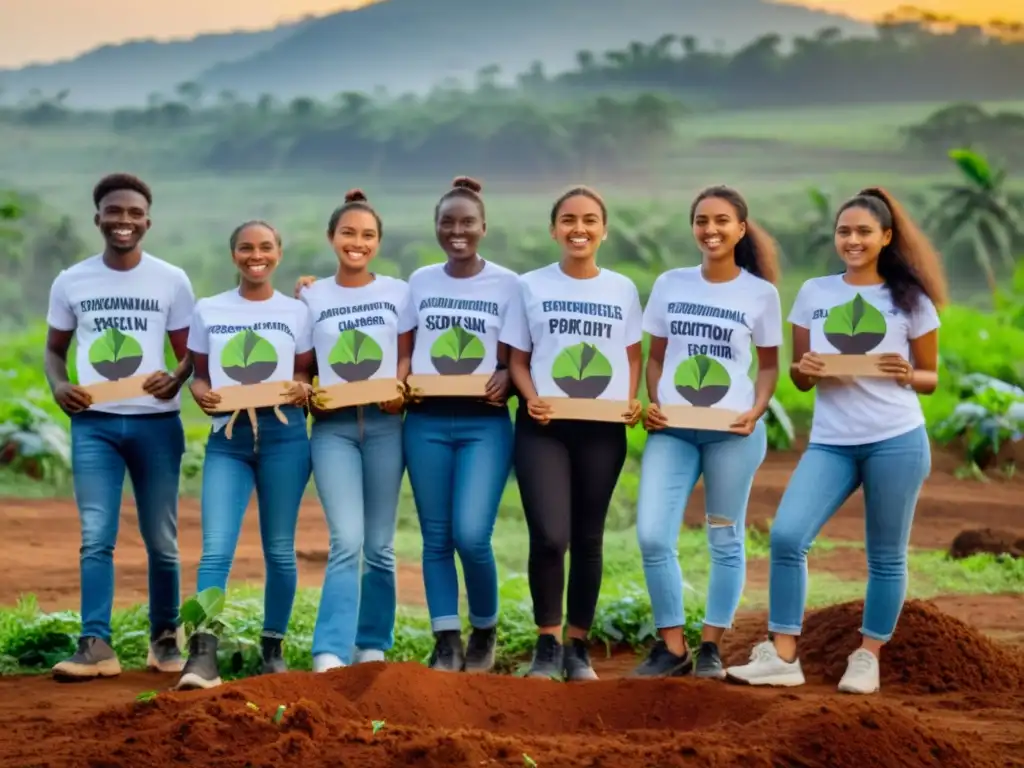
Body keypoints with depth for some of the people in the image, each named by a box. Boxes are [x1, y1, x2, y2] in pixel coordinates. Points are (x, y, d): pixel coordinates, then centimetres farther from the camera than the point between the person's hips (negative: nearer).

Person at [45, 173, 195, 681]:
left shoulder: (172, 280, 2)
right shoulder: (71, 282, 6)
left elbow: (190, 351, 6)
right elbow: (54, 348, 14)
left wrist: (178, 378, -18)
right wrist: (58, 386, -8)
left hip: (156, 423, 0)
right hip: (94, 423, 0)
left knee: (161, 540, 6)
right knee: (95, 537, -10)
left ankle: (165, 639, 20)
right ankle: (95, 645, -15)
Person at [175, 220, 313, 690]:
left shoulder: (296, 312, 7)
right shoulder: (208, 311, 9)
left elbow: (307, 374, 10)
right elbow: (199, 373, 13)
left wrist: (302, 390, -13)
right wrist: (202, 394, -9)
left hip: (283, 435, 0)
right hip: (227, 437, 0)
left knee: (279, 548, 6)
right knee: (215, 548, -13)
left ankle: (273, 647, 18)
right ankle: (202, 655, -20)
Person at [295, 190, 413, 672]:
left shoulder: (398, 293, 8)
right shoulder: (312, 296, 8)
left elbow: (407, 355, 7)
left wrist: (400, 390, -12)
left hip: (384, 423, 1)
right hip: (333, 425, -1)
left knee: (379, 545, 5)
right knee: (347, 542, -15)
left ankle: (373, 647, 16)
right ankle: (330, 654, -20)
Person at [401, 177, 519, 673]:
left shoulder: (508, 284, 2)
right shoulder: (420, 281, 10)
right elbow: (404, 351, 15)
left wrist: (506, 377, -16)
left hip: (484, 423, -3)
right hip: (426, 421, 3)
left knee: (471, 535, -14)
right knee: (436, 537, 3)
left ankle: (484, 630, 9)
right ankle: (446, 642, 10)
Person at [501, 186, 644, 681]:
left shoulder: (622, 290, 7)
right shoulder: (531, 286, 4)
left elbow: (633, 356, 13)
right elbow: (517, 358, 6)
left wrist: (632, 400, -5)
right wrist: (531, 398, -12)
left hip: (603, 429, 2)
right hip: (544, 427, -2)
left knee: (588, 538, 6)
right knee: (549, 536, -14)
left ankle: (578, 647, 17)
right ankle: (548, 644, 1)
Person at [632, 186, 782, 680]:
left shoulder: (760, 293, 0)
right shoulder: (669, 285, 6)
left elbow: (769, 365, 7)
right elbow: (655, 356, 12)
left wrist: (756, 412, -10)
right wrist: (653, 403, -5)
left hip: (731, 432, -2)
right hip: (672, 430, 2)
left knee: (725, 539, 5)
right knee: (652, 535, -9)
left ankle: (710, 647, 14)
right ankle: (671, 645, 3)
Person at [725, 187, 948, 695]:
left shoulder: (910, 300, 3)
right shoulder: (813, 294, 8)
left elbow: (930, 378, 9)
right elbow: (799, 378, 14)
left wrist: (906, 375, -13)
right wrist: (805, 369, -9)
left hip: (897, 440, -2)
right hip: (830, 442, 2)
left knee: (886, 554, 3)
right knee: (786, 536, -13)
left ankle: (867, 658, 17)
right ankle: (782, 656, -7)